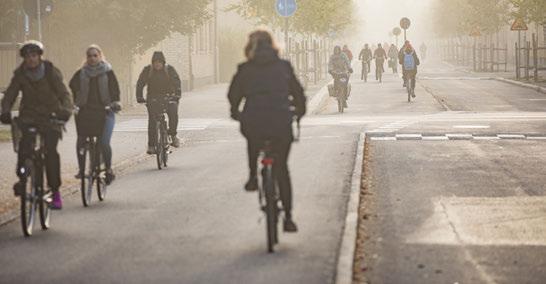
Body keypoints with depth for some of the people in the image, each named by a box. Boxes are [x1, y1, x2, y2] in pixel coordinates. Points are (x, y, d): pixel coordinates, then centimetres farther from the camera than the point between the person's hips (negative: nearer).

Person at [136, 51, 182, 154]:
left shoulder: (170, 69, -4)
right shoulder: (147, 70, -2)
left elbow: (177, 82, -11)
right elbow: (140, 84, -2)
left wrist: (177, 95, -27)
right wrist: (139, 97, -16)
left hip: (168, 97, 0)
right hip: (153, 99, 0)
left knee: (173, 113, -26)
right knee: (152, 121, -11)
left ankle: (173, 134, -6)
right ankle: (151, 145, -6)